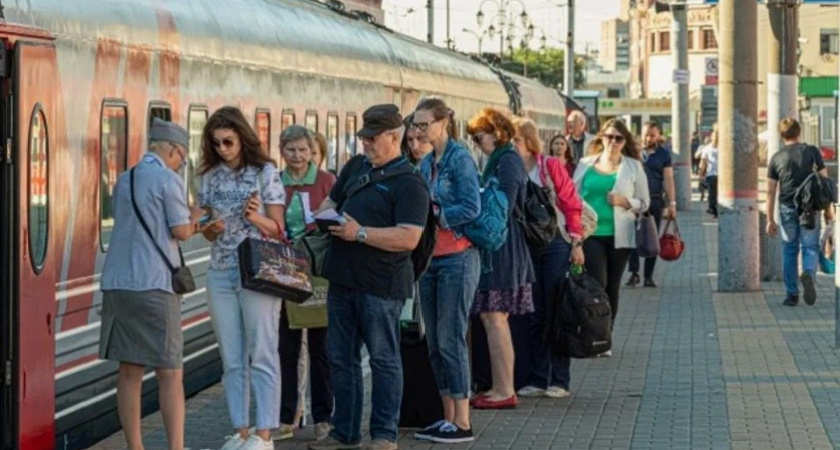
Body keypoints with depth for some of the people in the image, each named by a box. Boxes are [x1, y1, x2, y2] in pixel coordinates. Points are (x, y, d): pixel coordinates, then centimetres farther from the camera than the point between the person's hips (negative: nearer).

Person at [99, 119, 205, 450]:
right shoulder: (168, 180, -6)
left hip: (116, 284, 7)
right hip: (153, 285, -7)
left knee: (129, 371, 9)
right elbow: (181, 231, -6)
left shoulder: (124, 181, 16)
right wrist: (194, 219, 15)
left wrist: (191, 224, 21)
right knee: (170, 373, -3)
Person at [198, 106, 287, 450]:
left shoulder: (265, 173, -3)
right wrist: (213, 228, -7)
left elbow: (278, 229, -1)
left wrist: (256, 218, -20)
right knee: (231, 359, 6)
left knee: (262, 355, -4)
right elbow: (209, 234, 15)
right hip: (220, 274, 5)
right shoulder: (211, 177, 10)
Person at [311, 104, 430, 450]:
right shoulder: (355, 167, 14)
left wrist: (360, 233, -21)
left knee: (383, 359, 1)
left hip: (380, 285, -8)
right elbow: (331, 200, 26)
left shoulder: (409, 183, -11)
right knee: (341, 357, 12)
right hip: (343, 278, 8)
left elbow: (408, 238, -20)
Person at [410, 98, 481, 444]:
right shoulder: (426, 163, 14)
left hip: (457, 258, -8)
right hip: (430, 258, 8)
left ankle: (462, 423, -4)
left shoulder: (459, 159, -9)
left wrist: (433, 215, -16)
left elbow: (471, 208, -17)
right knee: (434, 341, 9)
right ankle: (448, 417, 16)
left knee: (450, 338, -8)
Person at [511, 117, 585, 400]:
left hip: (555, 244, -4)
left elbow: (572, 205, -4)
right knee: (536, 315, 7)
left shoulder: (551, 167, -4)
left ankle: (559, 380, 2)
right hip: (526, 247, 4)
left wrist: (576, 242, -8)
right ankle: (537, 379, 12)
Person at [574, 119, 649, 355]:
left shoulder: (633, 167, 6)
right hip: (590, 233, -1)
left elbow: (644, 202, 8)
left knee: (612, 287, 6)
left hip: (619, 236, 1)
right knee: (597, 283, -15)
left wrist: (625, 202, -11)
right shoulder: (585, 165, 8)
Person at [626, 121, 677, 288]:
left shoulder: (663, 154, 6)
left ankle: (649, 276, 10)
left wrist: (672, 203, -3)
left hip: (655, 201, 0)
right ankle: (633, 273, -3)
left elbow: (668, 179, 3)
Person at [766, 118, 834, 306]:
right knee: (810, 247, 5)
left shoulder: (776, 158, 5)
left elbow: (771, 191, 4)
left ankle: (791, 294, 11)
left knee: (789, 250, 11)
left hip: (787, 208, 1)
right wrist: (828, 208, 8)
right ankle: (809, 274, -27)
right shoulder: (812, 151, 2)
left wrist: (770, 220, 7)